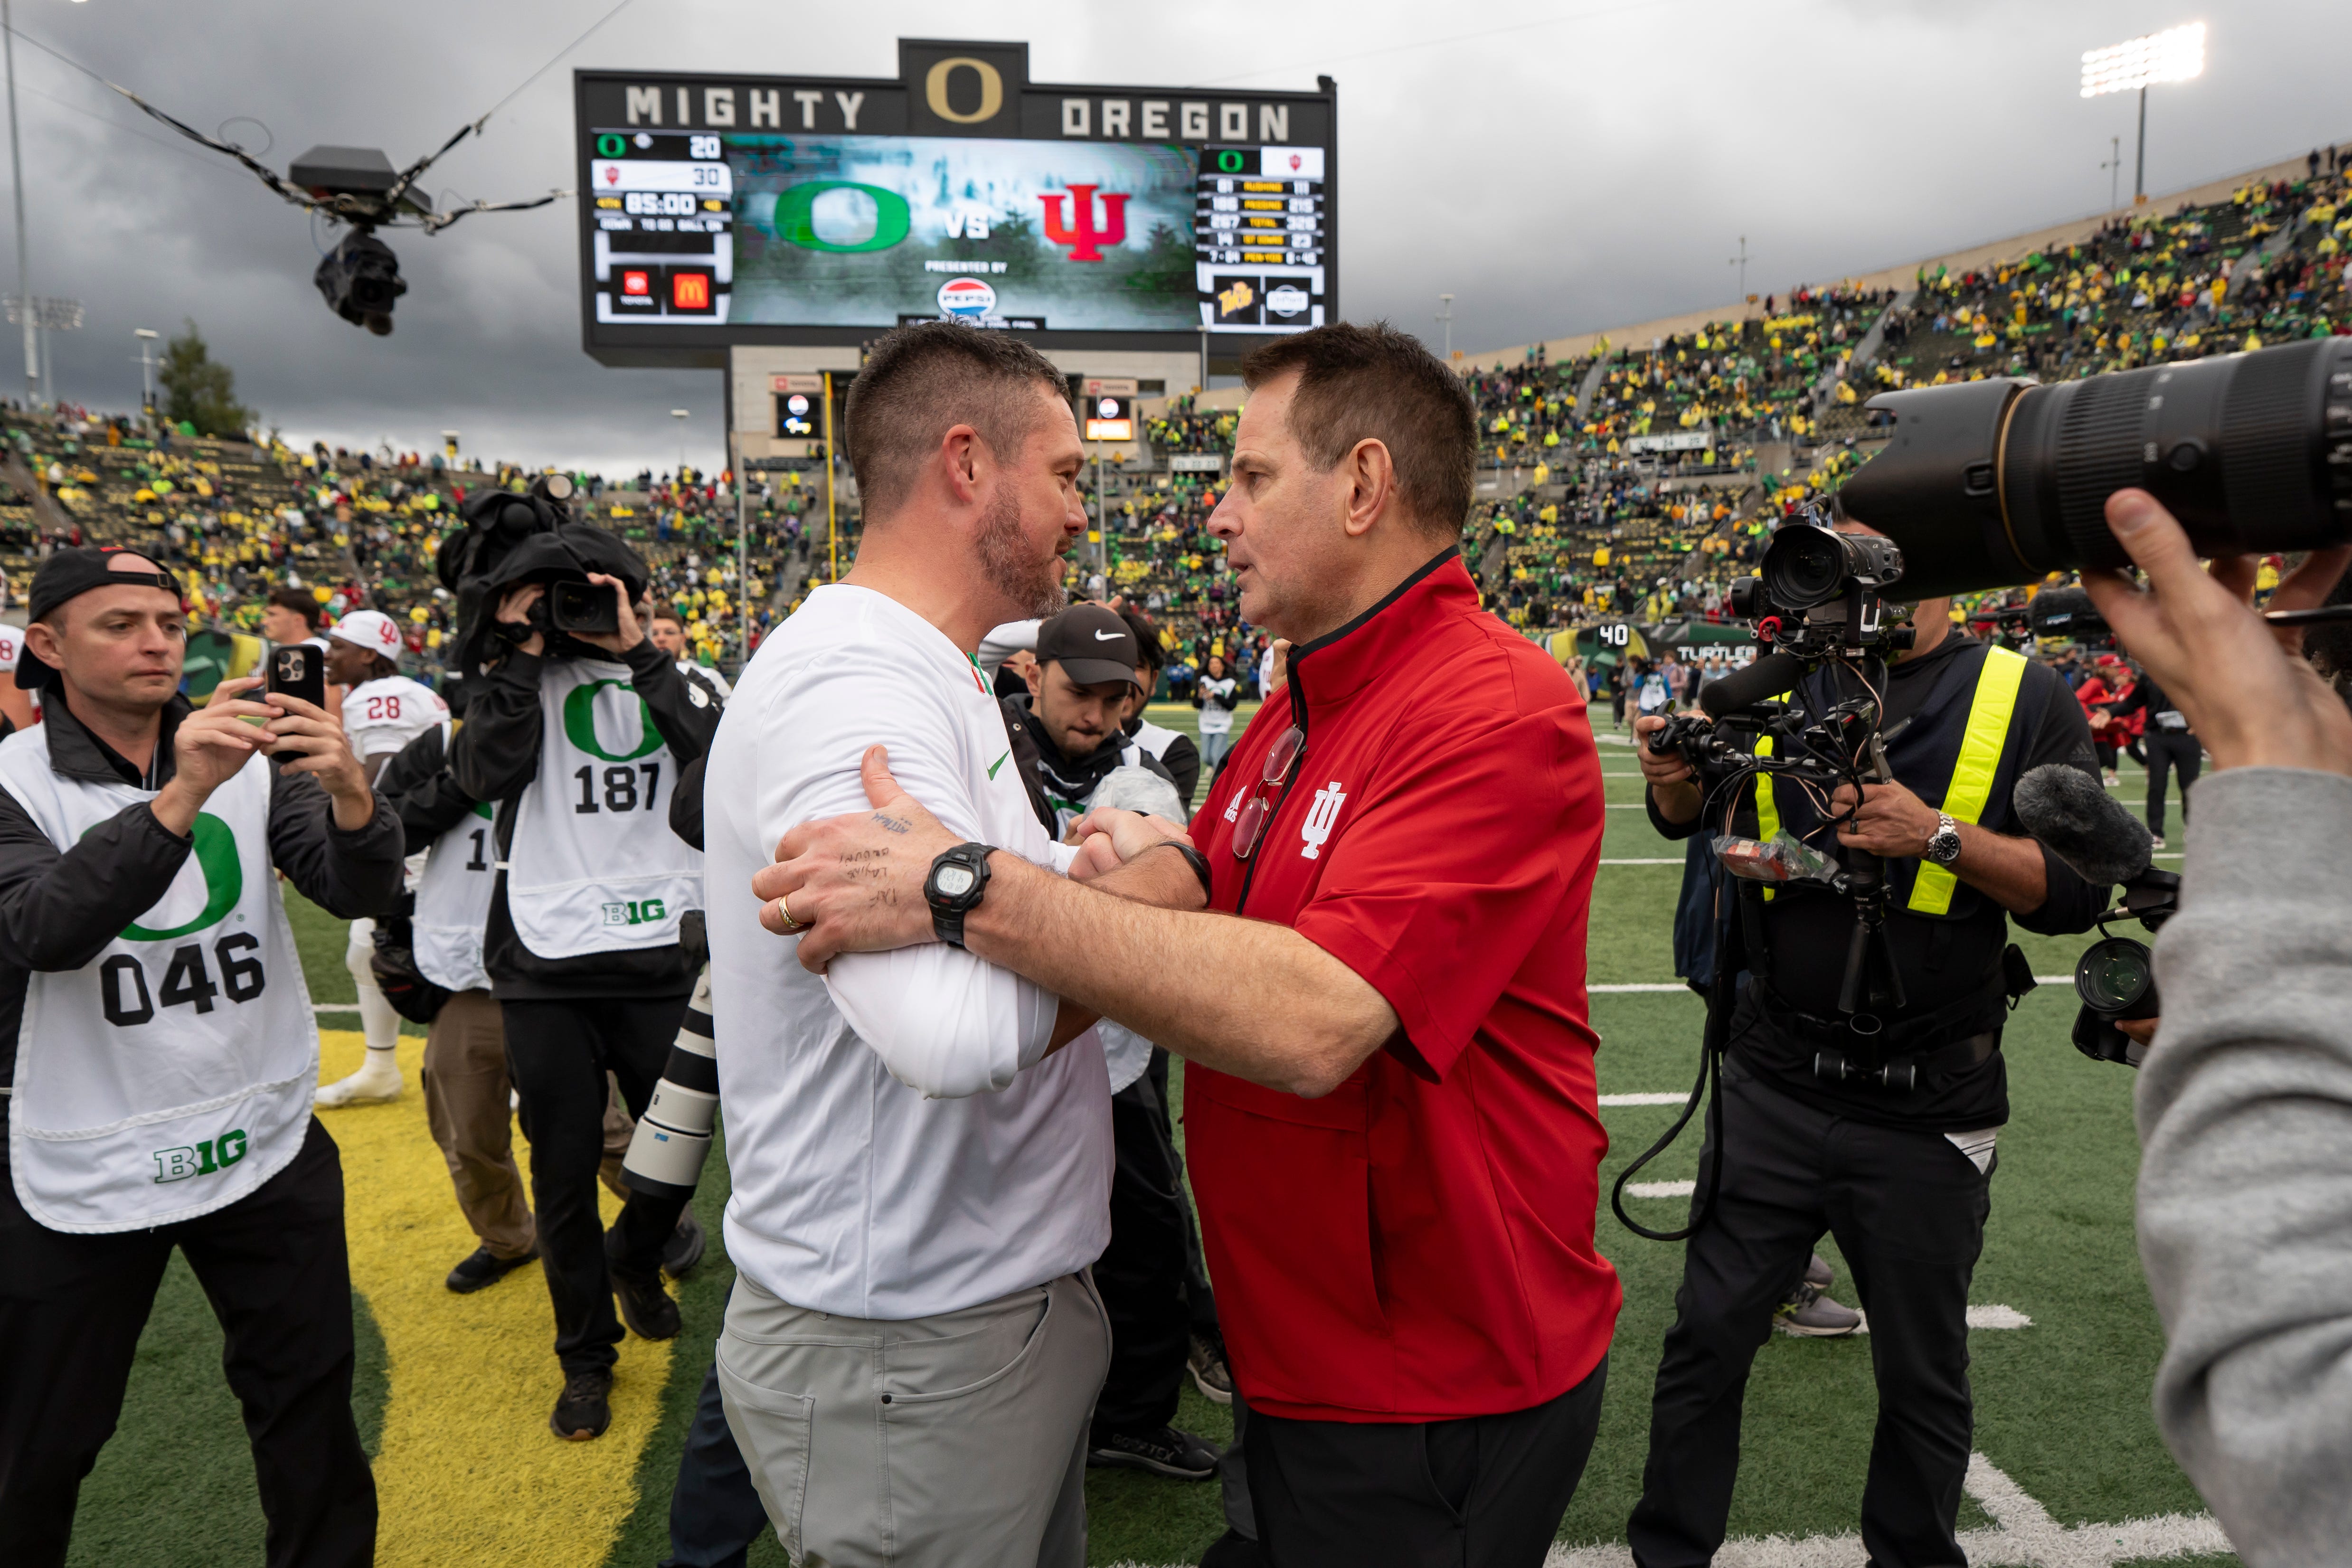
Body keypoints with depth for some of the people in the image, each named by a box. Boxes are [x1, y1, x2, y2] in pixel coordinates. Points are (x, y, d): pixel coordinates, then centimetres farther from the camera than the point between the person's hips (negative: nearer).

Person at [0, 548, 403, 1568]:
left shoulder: (254, 755, 0)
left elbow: (361, 893, -10)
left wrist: (349, 791, -31)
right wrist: (181, 793, -37)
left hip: (265, 1148, 2)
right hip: (85, 1174, -2)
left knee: (311, 1411, 13)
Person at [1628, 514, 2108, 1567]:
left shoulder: (2026, 700, -1)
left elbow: (2078, 890, -5)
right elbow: (1689, 818, 0)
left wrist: (1940, 835, -20)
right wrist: (1674, 777, -22)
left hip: (1930, 1106, -1)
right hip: (1774, 1086, 1)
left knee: (1923, 1378, 16)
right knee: (1707, 1337, 9)